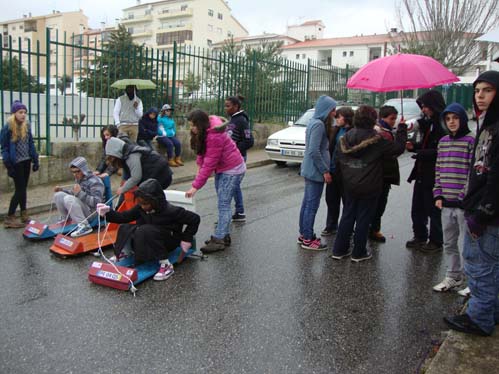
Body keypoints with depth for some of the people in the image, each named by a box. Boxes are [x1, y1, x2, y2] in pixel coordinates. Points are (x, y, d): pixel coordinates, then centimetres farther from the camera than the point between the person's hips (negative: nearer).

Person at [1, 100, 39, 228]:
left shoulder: (26, 126, 6)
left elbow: (31, 144, 13)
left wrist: (35, 160, 9)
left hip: (26, 161, 5)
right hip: (16, 163, -5)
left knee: (23, 189, 12)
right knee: (20, 190, -6)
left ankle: (24, 215, 20)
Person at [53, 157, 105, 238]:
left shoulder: (94, 182, -17)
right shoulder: (79, 179, 9)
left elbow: (97, 203, -27)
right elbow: (73, 194, 25)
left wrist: (80, 193, -32)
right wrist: (62, 190, 9)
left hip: (91, 213, -9)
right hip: (81, 210, 9)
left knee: (68, 199, -29)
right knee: (58, 195, 2)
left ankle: (84, 225, -29)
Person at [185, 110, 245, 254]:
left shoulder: (214, 136, -27)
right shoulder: (206, 132, 2)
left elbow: (209, 164, -28)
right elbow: (202, 154, 8)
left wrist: (196, 186, -26)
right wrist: (200, 168, -9)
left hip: (232, 171, -10)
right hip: (222, 169, 10)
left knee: (223, 205, -11)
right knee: (223, 204, 11)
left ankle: (218, 240, -9)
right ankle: (224, 236, 18)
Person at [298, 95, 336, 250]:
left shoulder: (314, 122, 13)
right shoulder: (319, 125, -17)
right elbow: (314, 151, -23)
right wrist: (325, 171, -18)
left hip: (310, 170, 10)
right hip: (316, 171, -10)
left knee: (307, 203, 14)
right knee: (312, 205, -3)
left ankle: (303, 234, 24)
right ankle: (308, 239, 4)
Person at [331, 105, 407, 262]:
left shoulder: (346, 137, 2)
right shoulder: (376, 139, -15)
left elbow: (340, 161, 8)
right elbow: (398, 148, -9)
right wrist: (402, 129, 4)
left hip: (349, 186, 5)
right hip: (369, 187, -5)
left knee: (347, 215, 14)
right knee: (364, 218, 6)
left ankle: (339, 250, 18)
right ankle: (359, 253, 14)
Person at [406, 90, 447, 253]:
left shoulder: (443, 125, -15)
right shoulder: (426, 123, 11)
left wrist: (421, 153, -24)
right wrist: (413, 146, 1)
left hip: (433, 175, -8)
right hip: (421, 173, 8)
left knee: (433, 210, 4)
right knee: (417, 208, 14)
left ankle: (436, 241, 18)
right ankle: (420, 237, 29)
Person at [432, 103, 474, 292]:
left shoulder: (471, 140, -8)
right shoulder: (443, 142, 12)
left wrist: (465, 197, -16)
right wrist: (438, 195, 7)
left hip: (464, 203, -6)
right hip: (446, 202, 6)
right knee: (449, 244, 16)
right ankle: (453, 277, 31)